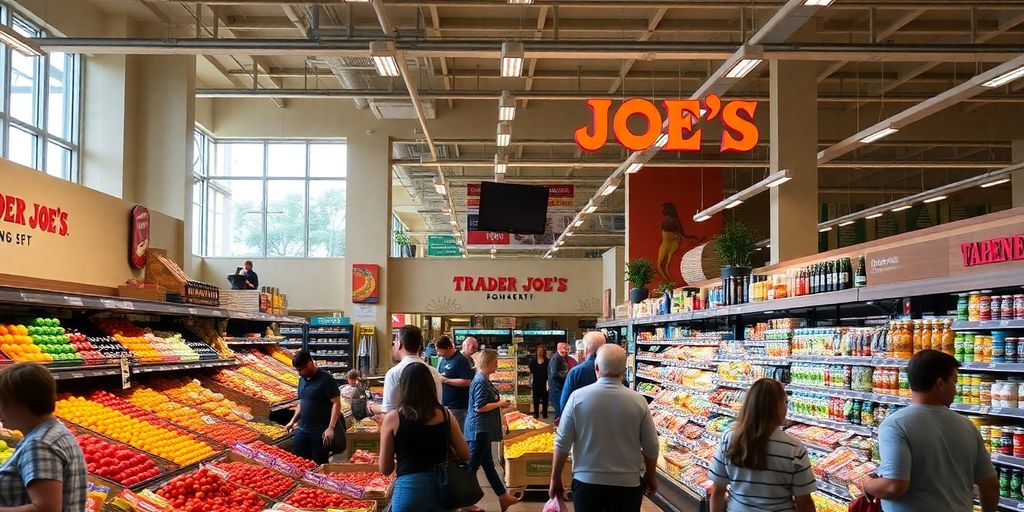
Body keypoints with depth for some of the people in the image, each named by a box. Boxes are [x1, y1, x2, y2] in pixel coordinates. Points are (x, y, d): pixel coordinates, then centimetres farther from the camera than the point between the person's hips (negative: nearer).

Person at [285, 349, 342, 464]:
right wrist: (293, 421, 14)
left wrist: (331, 428, -23)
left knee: (319, 465, 0)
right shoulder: (302, 379, 11)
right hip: (302, 430, 7)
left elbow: (336, 403, -16)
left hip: (321, 432, -7)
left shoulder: (326, 379, -12)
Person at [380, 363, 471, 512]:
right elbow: (465, 455, 7)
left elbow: (385, 469, 0)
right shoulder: (445, 416, 2)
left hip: (410, 487, -3)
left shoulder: (393, 418, -4)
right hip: (442, 485, 3)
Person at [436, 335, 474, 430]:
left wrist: (446, 380, -20)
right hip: (444, 404, 8)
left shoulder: (460, 360, -16)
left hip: (456, 407, -8)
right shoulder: (443, 359, 10)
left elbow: (467, 382, -21)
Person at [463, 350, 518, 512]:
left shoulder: (482, 379, 12)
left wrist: (499, 402, 9)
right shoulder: (481, 381, -18)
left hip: (482, 429, 11)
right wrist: (499, 404, -12)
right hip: (479, 429, -11)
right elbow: (479, 407, -23)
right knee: (472, 465, -2)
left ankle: (503, 497, 24)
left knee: (488, 464, 16)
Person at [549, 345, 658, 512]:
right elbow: (651, 447, -2)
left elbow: (562, 443, -7)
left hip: (587, 482, 0)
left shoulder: (578, 397, -9)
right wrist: (651, 477, 15)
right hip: (628, 483, 1)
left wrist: (555, 479, 6)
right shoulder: (638, 401, -8)